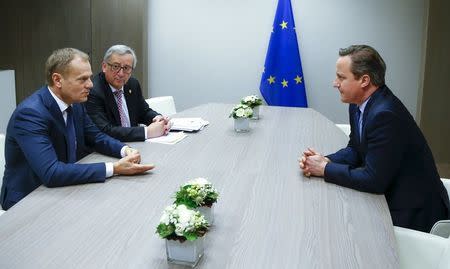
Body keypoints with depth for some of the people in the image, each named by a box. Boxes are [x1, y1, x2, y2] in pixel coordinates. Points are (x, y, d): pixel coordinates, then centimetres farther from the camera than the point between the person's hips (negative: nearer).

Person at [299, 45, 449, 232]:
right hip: (388, 195, 8)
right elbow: (355, 150, 9)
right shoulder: (359, 104, 0)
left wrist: (325, 169, -17)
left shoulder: (385, 115, -28)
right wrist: (325, 161, -10)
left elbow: (373, 179, -27)